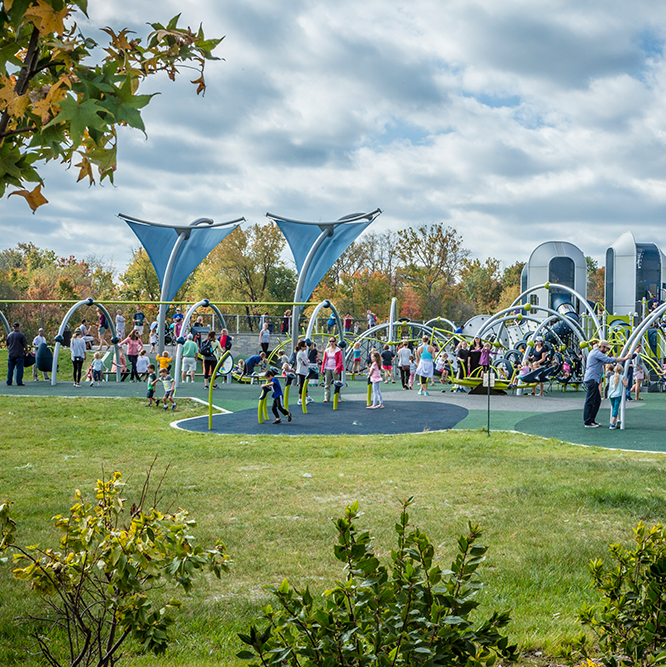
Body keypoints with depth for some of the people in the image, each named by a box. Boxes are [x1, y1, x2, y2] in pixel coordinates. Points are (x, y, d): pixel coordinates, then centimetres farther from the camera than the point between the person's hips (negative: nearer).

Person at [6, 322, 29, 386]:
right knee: (19, 369, -1)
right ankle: (19, 382, -3)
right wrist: (26, 351, 9)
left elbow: (7, 345, 16)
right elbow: (25, 345, -8)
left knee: (10, 369, 9)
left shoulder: (9, 335, 8)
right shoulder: (21, 335, -8)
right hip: (19, 354, -5)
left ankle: (9, 382, 11)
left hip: (11, 354, 5)